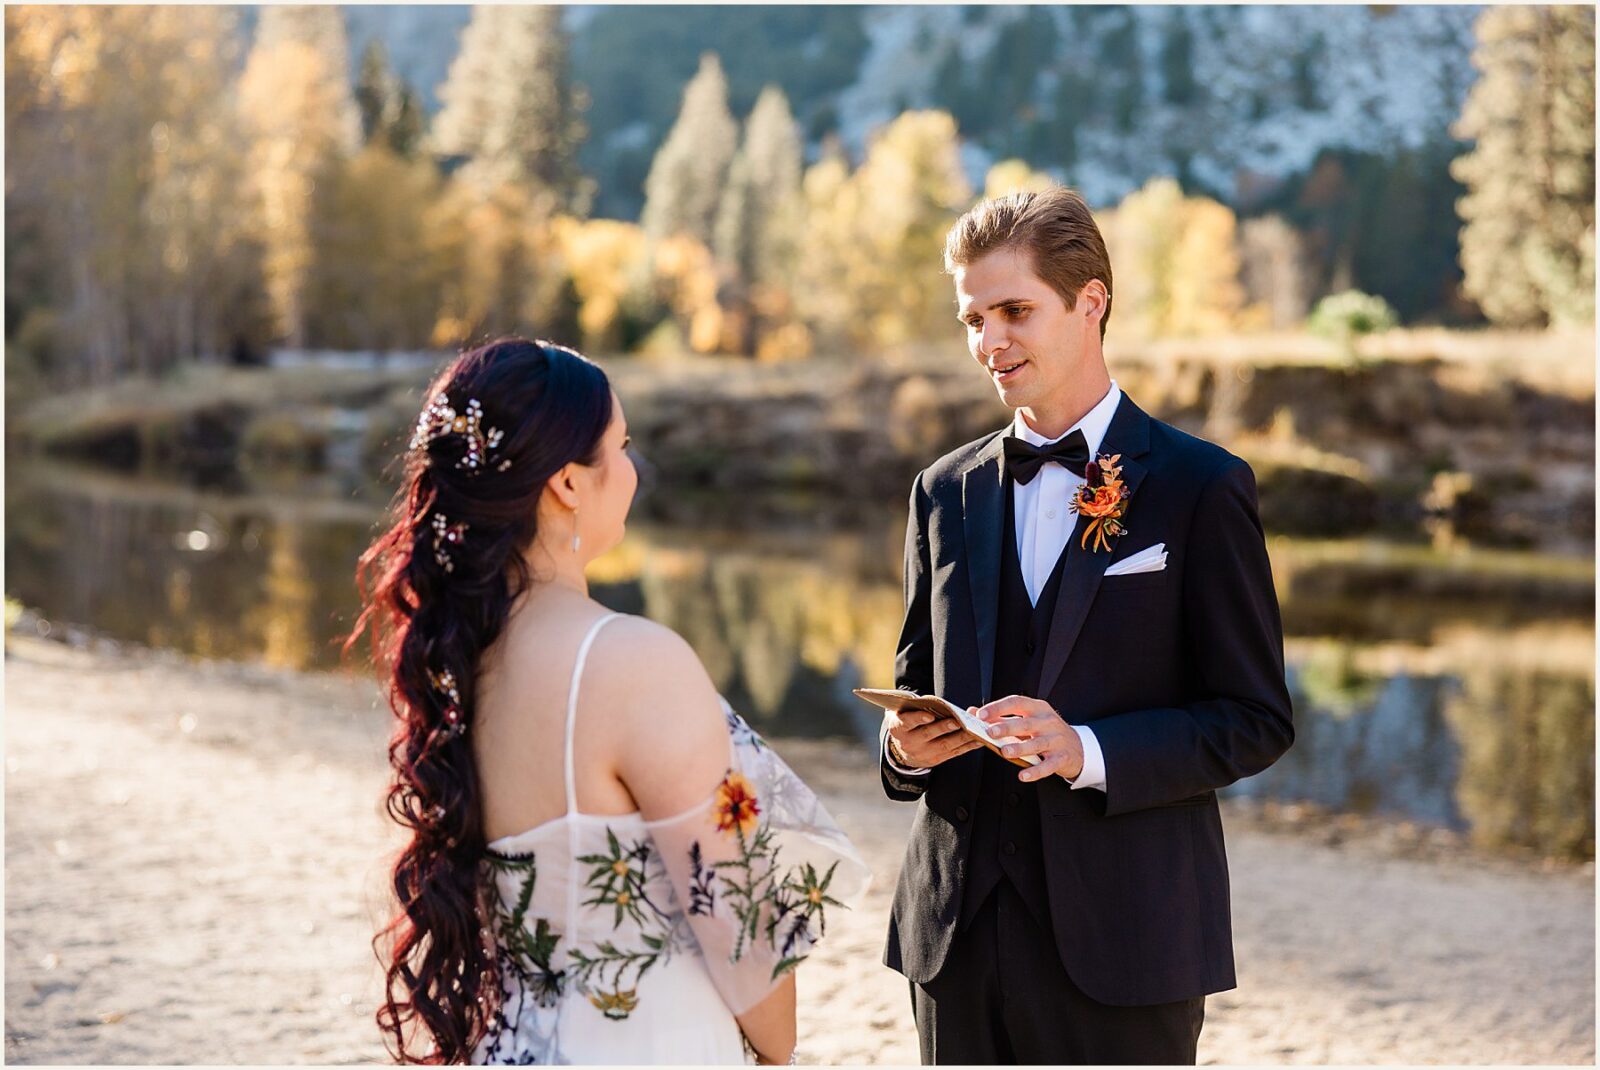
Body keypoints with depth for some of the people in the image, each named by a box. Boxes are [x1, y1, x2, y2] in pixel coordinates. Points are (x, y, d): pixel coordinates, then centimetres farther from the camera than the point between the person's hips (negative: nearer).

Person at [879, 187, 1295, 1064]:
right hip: (960, 931, 4)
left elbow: (1255, 720, -5)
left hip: (1123, 938, -4)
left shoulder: (1199, 487, -3)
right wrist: (906, 744, -5)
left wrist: (1088, 752, -20)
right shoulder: (946, 492, 11)